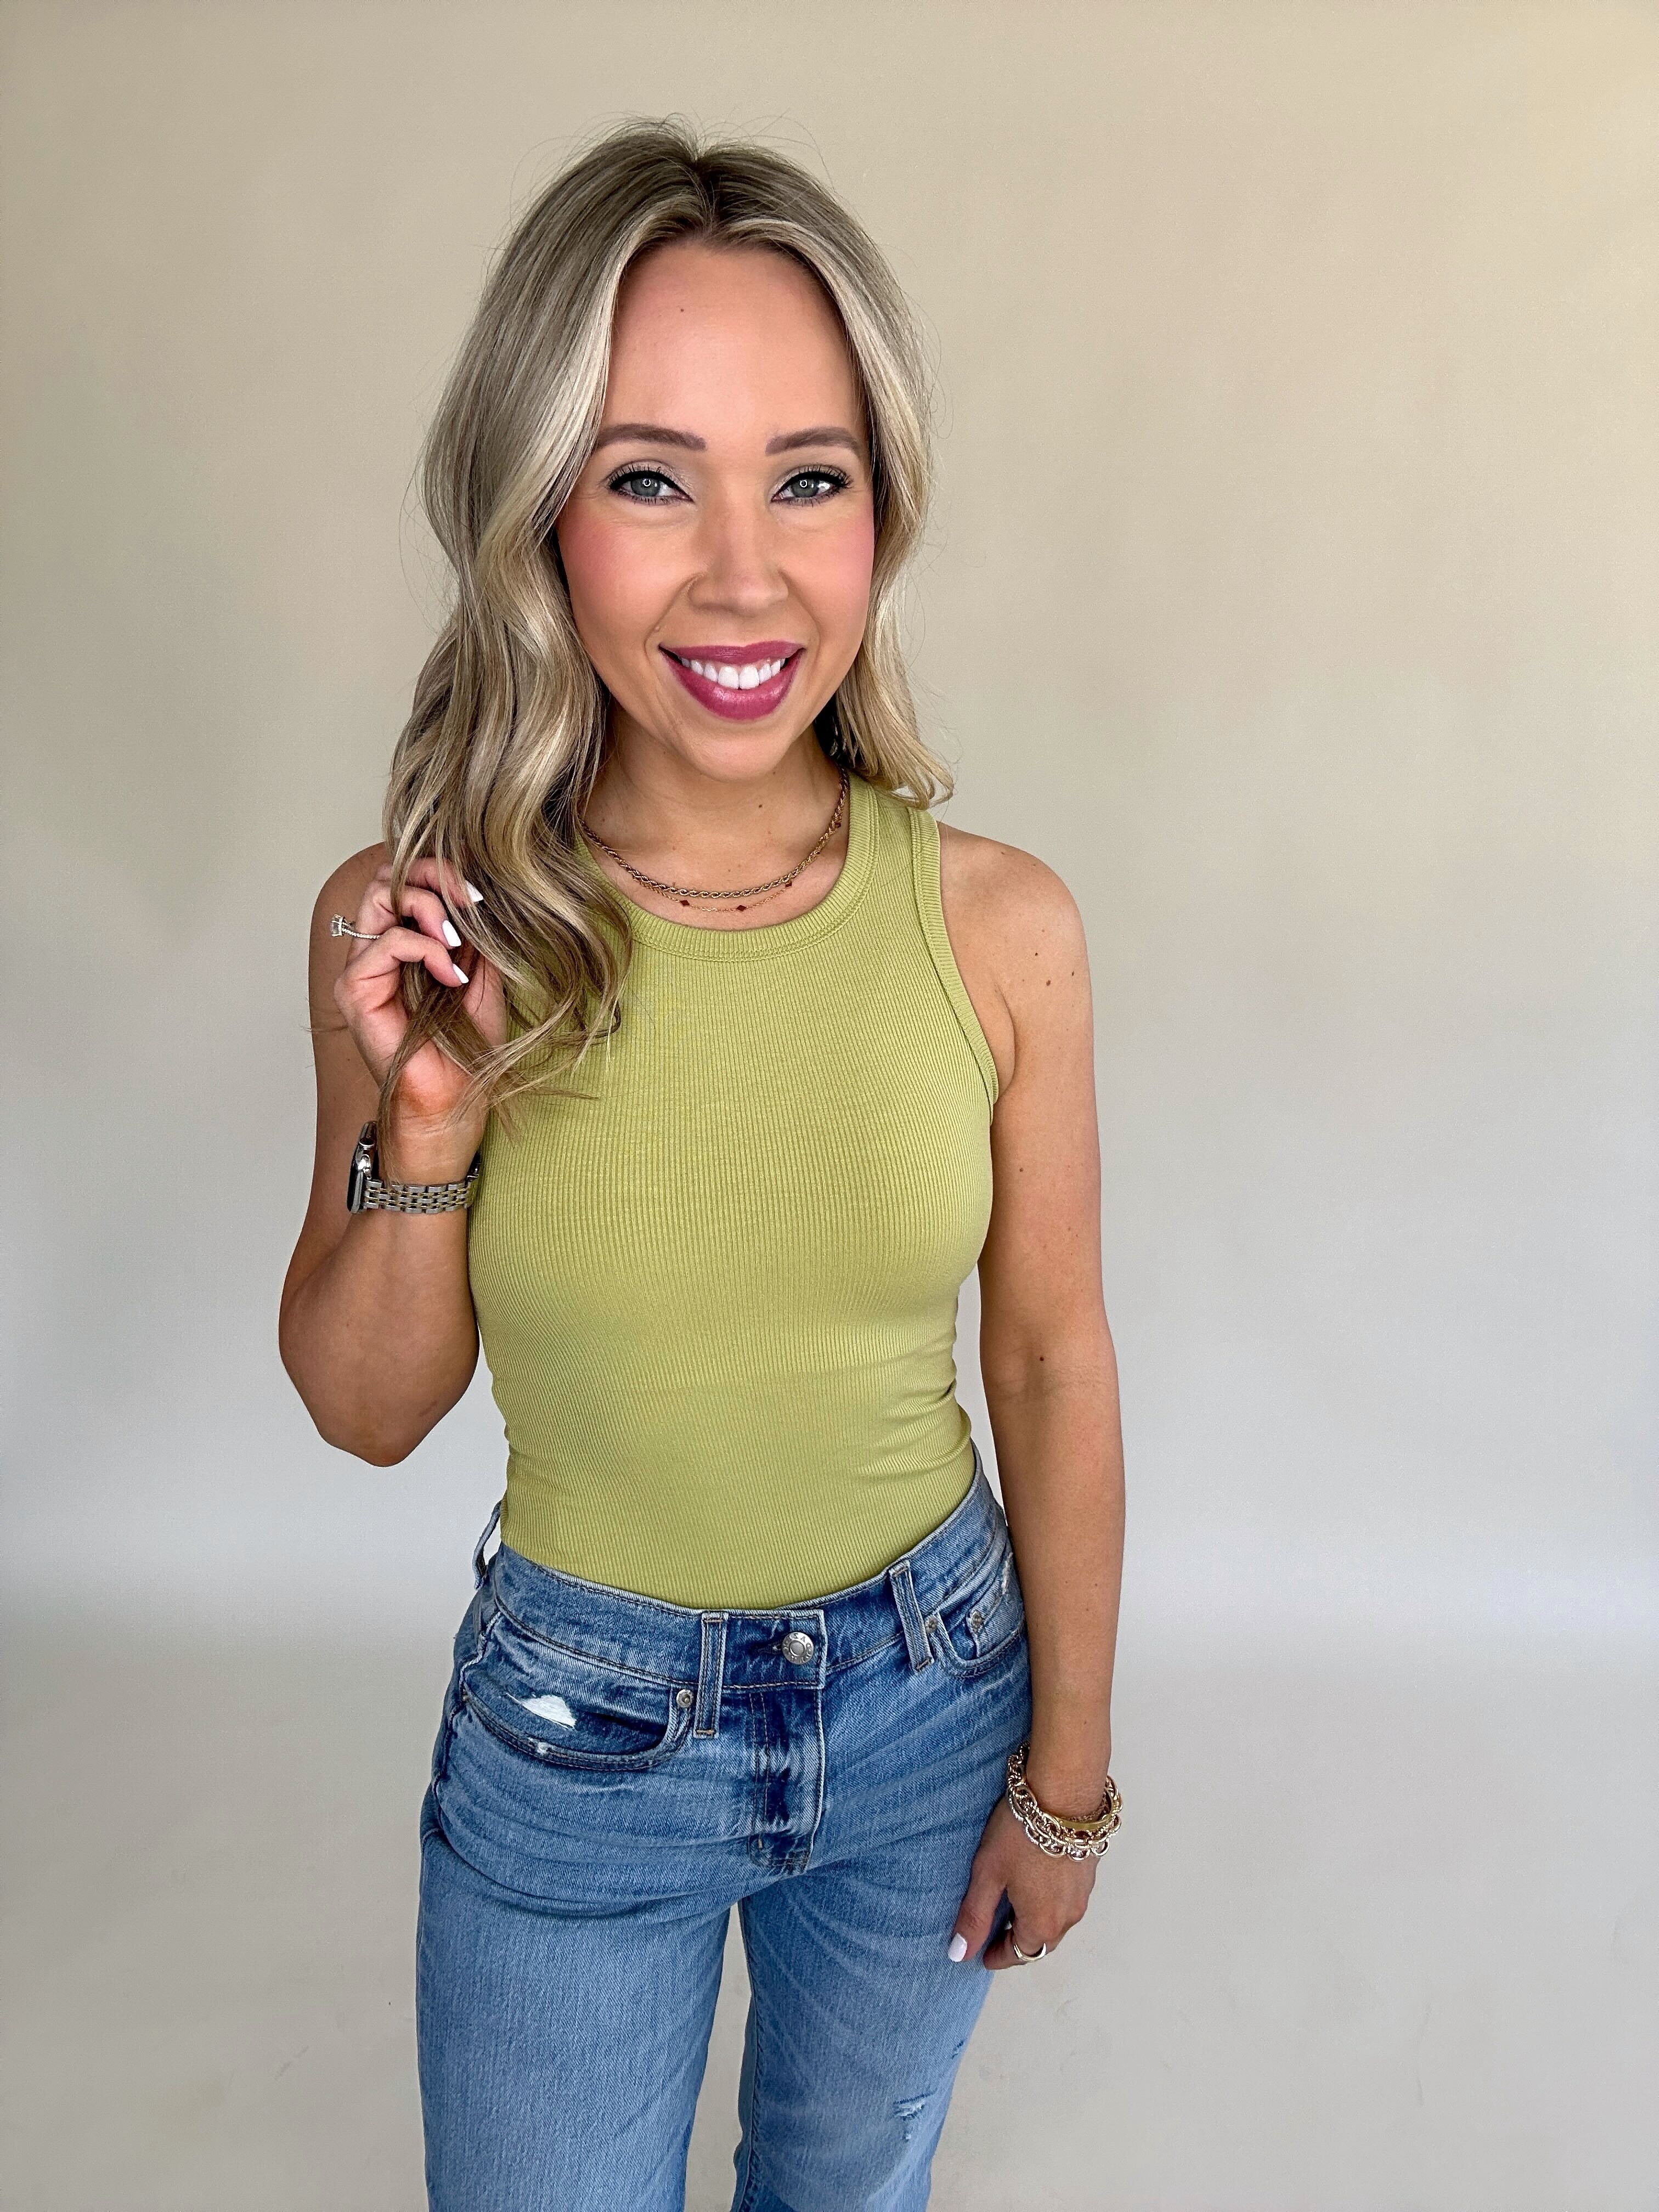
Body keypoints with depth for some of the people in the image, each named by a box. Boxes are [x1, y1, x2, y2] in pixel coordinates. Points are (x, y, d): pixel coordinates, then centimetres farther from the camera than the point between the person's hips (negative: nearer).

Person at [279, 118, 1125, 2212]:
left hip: (926, 1698, 1)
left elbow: (1051, 1366, -6)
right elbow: (368, 1410, -7)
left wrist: (1066, 1775, 2)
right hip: (572, 1728, 0)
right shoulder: (417, 931, -17)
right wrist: (420, 1132, -25)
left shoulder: (1001, 924, -17)